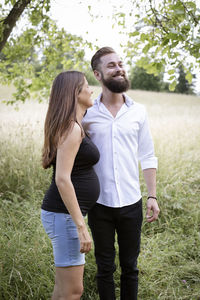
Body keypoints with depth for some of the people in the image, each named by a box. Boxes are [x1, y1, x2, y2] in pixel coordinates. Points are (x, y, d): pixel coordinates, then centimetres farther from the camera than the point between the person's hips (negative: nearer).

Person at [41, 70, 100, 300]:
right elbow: (62, 179, -24)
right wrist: (81, 226, -24)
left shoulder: (71, 127, 14)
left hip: (65, 213, 10)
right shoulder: (71, 129, -17)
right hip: (64, 214, -10)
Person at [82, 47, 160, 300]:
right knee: (105, 267, 12)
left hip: (131, 203, 1)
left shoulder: (138, 112, 2)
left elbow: (147, 157, 6)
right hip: (100, 204, -1)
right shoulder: (87, 114, -1)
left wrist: (153, 196, 1)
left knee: (130, 266, 13)